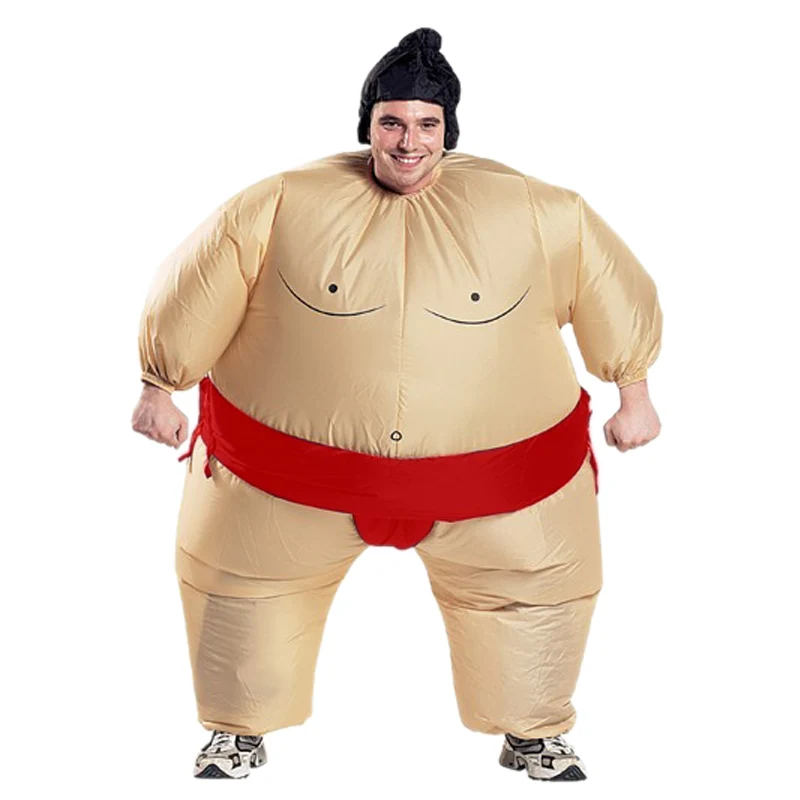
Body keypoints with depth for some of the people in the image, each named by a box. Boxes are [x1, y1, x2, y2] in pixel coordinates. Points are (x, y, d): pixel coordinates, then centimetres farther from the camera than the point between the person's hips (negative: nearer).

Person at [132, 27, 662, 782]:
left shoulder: (532, 211, -9)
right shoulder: (282, 207, -11)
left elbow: (612, 283, 4)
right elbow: (194, 287, -1)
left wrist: (633, 394, 10)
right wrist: (159, 388, 7)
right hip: (293, 465, 0)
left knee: (537, 587, 9)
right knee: (240, 580, 10)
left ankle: (533, 734, 36)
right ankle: (239, 729, 36)